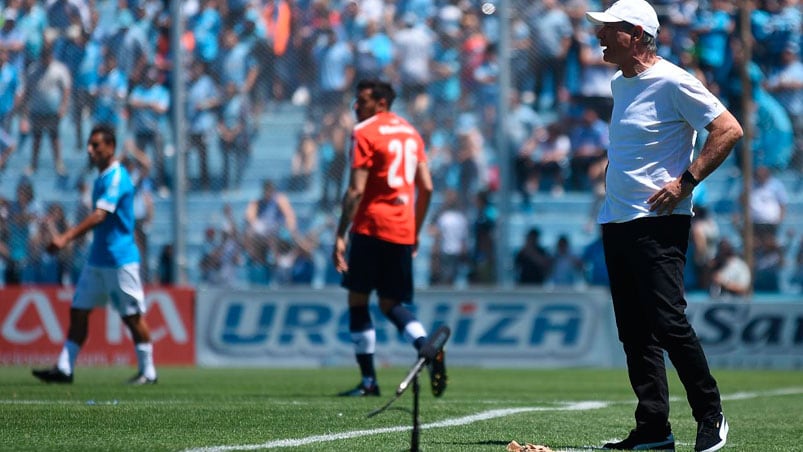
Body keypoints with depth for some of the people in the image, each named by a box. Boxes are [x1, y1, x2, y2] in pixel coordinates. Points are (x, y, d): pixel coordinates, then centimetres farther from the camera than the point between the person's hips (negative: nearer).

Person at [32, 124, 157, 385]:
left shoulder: (117, 177, -16)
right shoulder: (102, 178, 13)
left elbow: (99, 216, -27)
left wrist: (66, 238, -33)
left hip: (120, 259, -9)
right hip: (97, 259, 9)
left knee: (132, 316, -1)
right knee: (78, 311, 4)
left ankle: (148, 372, 8)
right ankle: (64, 368, 4)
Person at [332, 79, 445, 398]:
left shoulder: (365, 132, -6)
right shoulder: (410, 132, 15)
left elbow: (356, 190, -13)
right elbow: (427, 187, 15)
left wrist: (340, 235, -11)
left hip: (371, 227, -6)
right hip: (403, 232, 6)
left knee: (357, 300, 3)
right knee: (392, 304, 13)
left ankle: (368, 381, 1)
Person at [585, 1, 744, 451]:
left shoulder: (672, 82, -11)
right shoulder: (620, 84, 16)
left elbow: (730, 130, -14)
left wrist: (685, 181, -17)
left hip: (658, 224, -9)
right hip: (617, 223, 9)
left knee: (669, 324, -13)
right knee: (635, 333, 7)